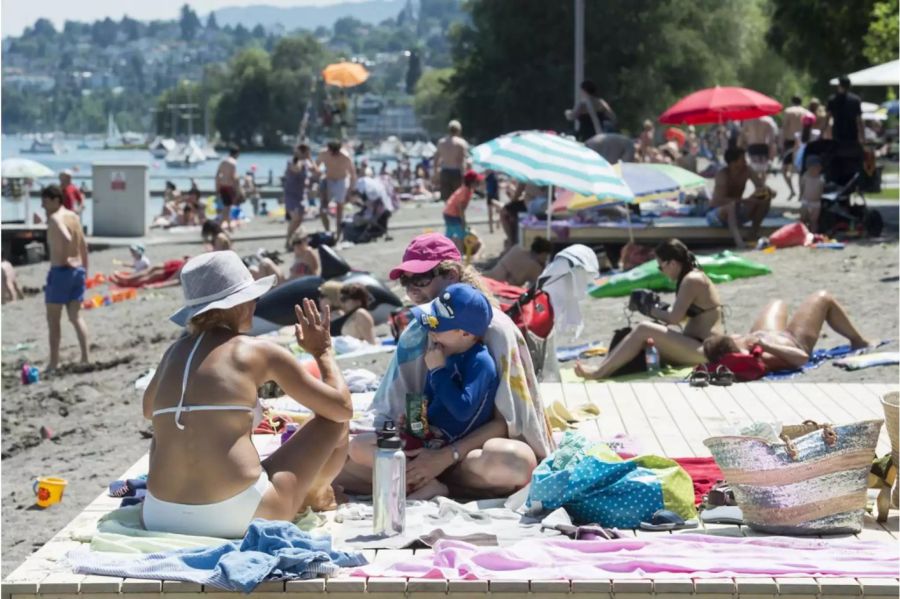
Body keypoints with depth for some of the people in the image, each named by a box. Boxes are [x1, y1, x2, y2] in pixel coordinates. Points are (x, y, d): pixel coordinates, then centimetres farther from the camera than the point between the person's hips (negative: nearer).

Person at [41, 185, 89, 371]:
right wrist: (84, 270, 20)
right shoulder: (74, 217, 12)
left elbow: (66, 238, -32)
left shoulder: (55, 218, -13)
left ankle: (54, 362, 0)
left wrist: (64, 259, -19)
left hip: (61, 271, -8)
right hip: (78, 270, 8)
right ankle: (85, 357, 8)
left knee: (53, 319, 0)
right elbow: (83, 246, 16)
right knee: (76, 316, 13)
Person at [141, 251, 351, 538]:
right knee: (333, 421, 16)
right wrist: (323, 350, 20)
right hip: (240, 516, -5)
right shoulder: (260, 351, -1)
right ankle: (313, 497, 43)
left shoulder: (174, 351, 12)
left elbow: (148, 411, 35)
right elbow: (342, 408, 4)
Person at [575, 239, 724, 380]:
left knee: (644, 329, -20)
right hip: (696, 345, 10)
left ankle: (600, 372, -21)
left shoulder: (692, 280, -15)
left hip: (705, 349, -10)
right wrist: (659, 309, 2)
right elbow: (681, 313, 17)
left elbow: (675, 318, -19)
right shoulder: (694, 276, 15)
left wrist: (651, 311, -3)